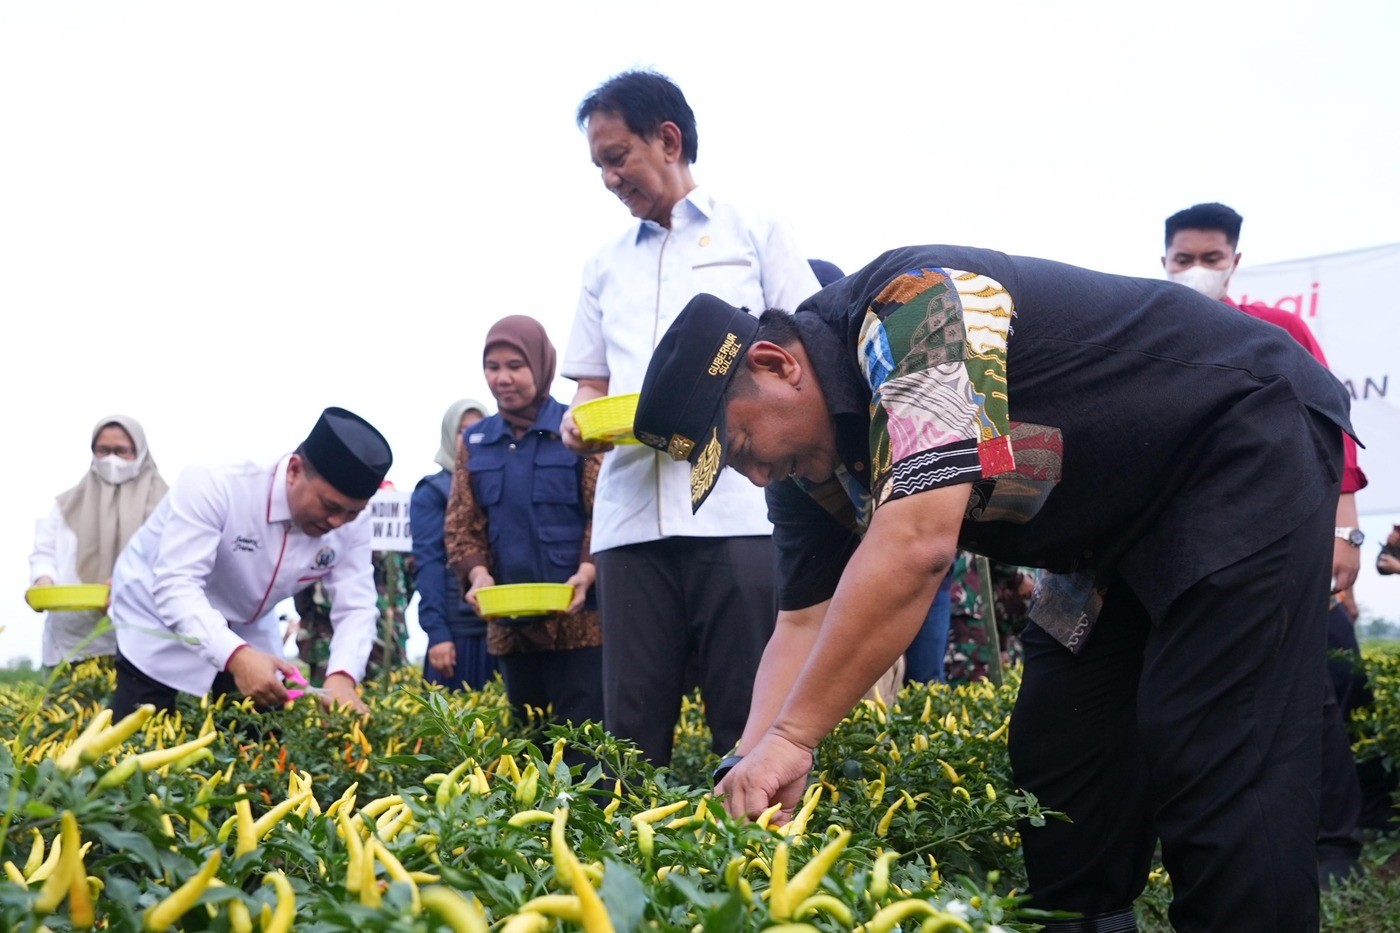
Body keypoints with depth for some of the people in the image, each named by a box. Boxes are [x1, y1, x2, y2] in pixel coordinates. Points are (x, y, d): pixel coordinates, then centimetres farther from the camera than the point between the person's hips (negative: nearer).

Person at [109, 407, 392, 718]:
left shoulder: (349, 525, -18)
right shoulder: (215, 485, -33)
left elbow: (356, 607, -17)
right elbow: (175, 585, -39)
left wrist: (342, 676, -38)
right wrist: (236, 655, -54)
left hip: (247, 635, 4)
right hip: (159, 627, -4)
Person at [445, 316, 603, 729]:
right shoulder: (475, 441, 12)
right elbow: (460, 524, 10)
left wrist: (587, 572, -22)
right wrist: (477, 573, -10)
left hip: (576, 617, -5)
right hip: (508, 622, 5)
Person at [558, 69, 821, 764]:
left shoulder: (755, 234, 11)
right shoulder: (606, 265, 23)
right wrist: (579, 422, -1)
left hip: (738, 508, -4)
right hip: (630, 515, 4)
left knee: (749, 716, -5)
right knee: (632, 721, 1)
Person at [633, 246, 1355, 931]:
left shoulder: (913, 303, -30)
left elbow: (916, 544, -38)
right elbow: (805, 626, 0)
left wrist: (790, 737, -35)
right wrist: (750, 766, -16)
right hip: (1116, 532, 9)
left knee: (1213, 767, -16)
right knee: (1052, 760, 2)